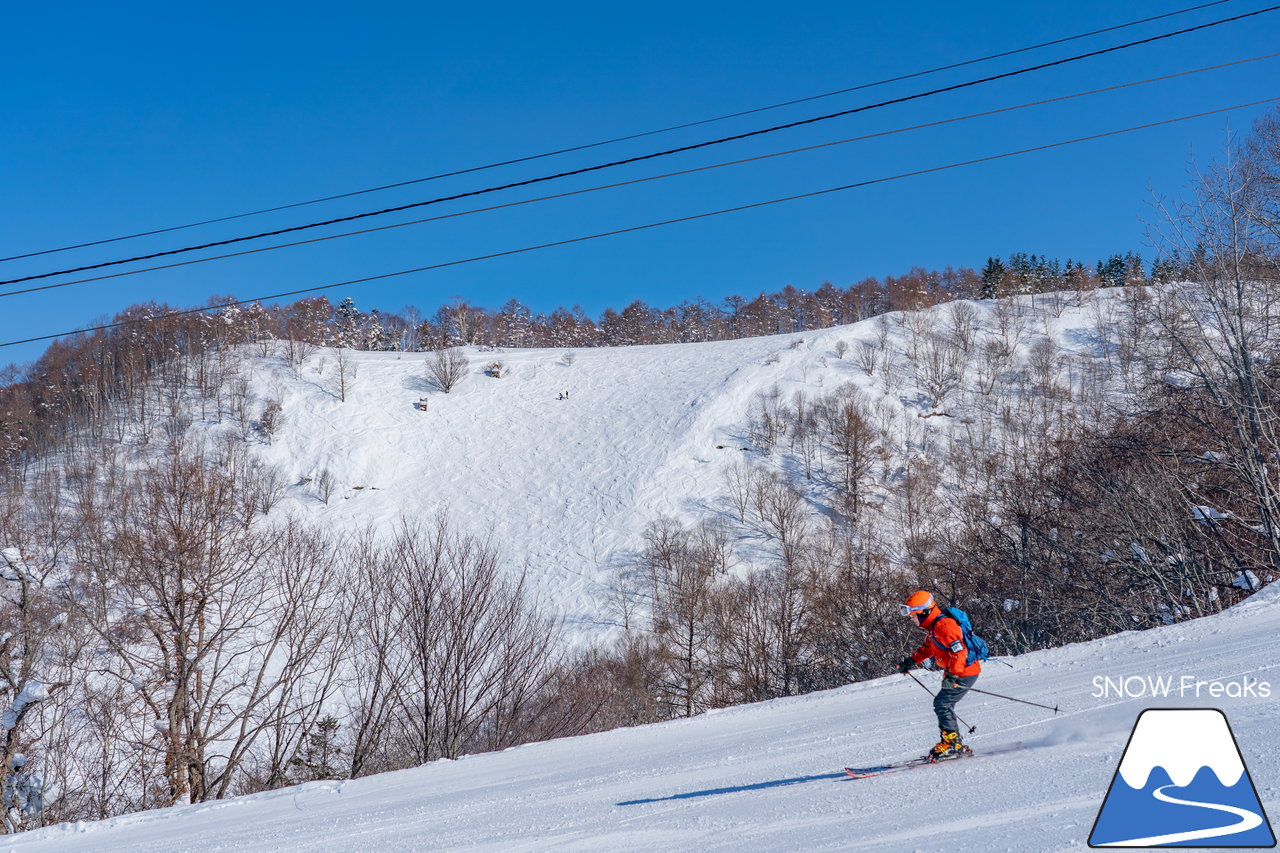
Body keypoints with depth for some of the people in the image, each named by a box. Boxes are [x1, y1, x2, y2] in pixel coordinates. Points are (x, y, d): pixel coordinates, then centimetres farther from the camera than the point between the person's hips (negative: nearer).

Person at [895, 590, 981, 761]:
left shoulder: (944, 625, -22)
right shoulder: (935, 626, 12)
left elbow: (959, 651, -29)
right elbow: (927, 648, 28)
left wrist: (953, 675, -34)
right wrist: (911, 661, 21)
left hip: (964, 672, -11)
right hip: (955, 672, 11)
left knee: (942, 703, -13)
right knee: (943, 704, 12)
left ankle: (952, 744, -9)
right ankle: (956, 745, 17)